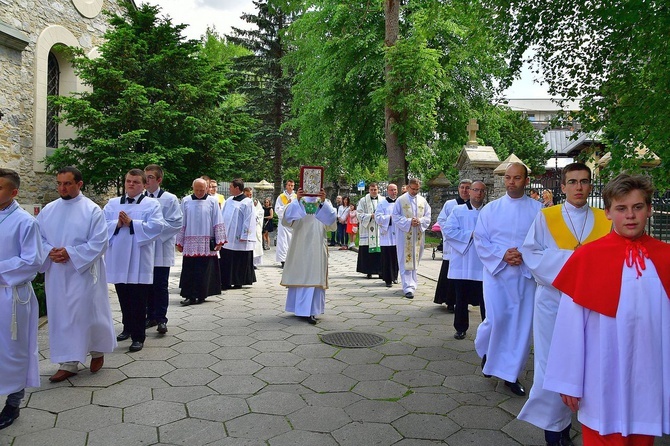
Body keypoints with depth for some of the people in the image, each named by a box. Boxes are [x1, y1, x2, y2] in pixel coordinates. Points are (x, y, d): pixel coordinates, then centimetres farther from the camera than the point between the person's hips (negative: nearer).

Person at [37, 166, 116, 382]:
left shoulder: (92, 210, -7)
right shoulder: (48, 210, 7)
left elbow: (99, 242, -12)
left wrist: (70, 253, -19)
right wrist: (50, 251, -11)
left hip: (83, 273, -4)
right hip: (56, 275, 4)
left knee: (88, 314, 2)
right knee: (62, 316, 7)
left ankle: (97, 351, 27)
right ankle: (68, 363, 16)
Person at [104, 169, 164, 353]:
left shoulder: (151, 204, 0)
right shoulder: (112, 203, 12)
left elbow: (156, 226, -13)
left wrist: (131, 223, -15)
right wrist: (117, 224, -12)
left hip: (139, 261, -4)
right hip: (118, 259, 4)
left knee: (138, 301, -1)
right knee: (124, 299, 16)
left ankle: (138, 337, 8)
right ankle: (128, 328, 34)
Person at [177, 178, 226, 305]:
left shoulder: (212, 201, 1)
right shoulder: (186, 201, 5)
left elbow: (218, 222, 1)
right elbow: (181, 223, 8)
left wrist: (219, 241, -3)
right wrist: (179, 242, 7)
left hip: (207, 244, -1)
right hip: (190, 243, 1)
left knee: (204, 271, 2)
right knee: (190, 270, 0)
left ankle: (201, 295, 11)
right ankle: (190, 296, 5)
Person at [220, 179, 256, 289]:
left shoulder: (247, 202, -9)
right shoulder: (229, 200, 12)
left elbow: (248, 220, -12)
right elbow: (223, 216, 17)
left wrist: (243, 236, -15)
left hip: (238, 239, -7)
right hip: (227, 237, 7)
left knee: (239, 262, 2)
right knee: (226, 262, 8)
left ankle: (238, 282, 12)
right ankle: (226, 282, 14)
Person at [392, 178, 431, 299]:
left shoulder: (423, 201, 9)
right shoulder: (401, 200, -1)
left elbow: (427, 217, 9)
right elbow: (396, 216, -4)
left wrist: (420, 221, -12)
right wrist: (409, 221, -16)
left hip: (418, 235, 4)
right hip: (404, 235, -4)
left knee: (415, 259, 11)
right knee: (406, 261, -5)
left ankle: (411, 283, 25)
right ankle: (408, 287, -6)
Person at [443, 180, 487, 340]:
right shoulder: (458, 211, 4)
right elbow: (448, 230, -8)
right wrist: (471, 234, -12)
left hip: (483, 265, 0)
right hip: (462, 264, 0)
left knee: (485, 299, 3)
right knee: (461, 298, 10)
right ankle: (461, 328, 24)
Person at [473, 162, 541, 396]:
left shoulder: (538, 209, 0)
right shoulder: (491, 209, 3)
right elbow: (480, 241, 2)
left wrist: (525, 256, -17)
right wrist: (502, 255, -12)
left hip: (526, 274, 1)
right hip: (496, 272, 0)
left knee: (521, 324, 4)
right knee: (497, 319, -9)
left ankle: (511, 374, 19)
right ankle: (485, 349, 25)